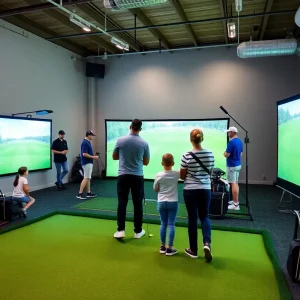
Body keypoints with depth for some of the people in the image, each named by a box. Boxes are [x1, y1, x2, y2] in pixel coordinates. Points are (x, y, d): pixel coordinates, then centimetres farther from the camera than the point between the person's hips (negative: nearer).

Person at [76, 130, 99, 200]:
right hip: (87, 163, -10)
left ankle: (88, 193, 18)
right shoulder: (85, 143, -18)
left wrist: (93, 156, 12)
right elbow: (84, 154, -23)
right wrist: (93, 157, -15)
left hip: (89, 162, 10)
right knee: (86, 178, -11)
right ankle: (80, 194, -9)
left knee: (88, 178, 12)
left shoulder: (88, 142, 14)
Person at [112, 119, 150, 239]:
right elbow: (146, 162, 5)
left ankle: (121, 230, 3)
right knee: (138, 204, 8)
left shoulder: (121, 140, -4)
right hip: (137, 177, 0)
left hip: (123, 176, 0)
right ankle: (138, 231, 15)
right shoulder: (144, 143, -4)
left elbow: (114, 157, 8)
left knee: (122, 203, 5)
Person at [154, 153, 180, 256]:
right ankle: (169, 248, 7)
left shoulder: (159, 175, -7)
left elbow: (156, 189, 4)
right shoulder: (177, 174, -8)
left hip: (161, 202, 1)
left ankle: (162, 247, 20)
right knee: (171, 225, 4)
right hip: (173, 202, -1)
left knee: (163, 224, 12)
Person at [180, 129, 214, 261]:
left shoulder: (186, 156, -13)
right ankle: (207, 243, -3)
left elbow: (182, 176, -4)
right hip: (205, 189, 2)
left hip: (190, 190, -2)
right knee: (204, 217, 18)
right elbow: (210, 172, 9)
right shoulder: (210, 154, -4)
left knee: (192, 218, 9)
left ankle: (193, 250, 20)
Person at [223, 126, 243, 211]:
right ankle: (235, 201, 24)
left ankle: (236, 204, -4)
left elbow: (226, 155, -19)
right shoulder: (240, 141, 10)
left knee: (233, 184, -6)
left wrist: (224, 153, 1)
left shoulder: (231, 142, -19)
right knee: (236, 183, 16)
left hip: (232, 165, -10)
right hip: (238, 164, 10)